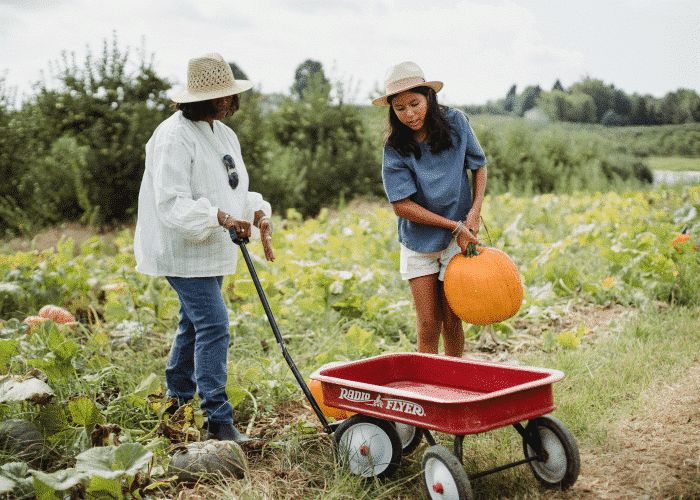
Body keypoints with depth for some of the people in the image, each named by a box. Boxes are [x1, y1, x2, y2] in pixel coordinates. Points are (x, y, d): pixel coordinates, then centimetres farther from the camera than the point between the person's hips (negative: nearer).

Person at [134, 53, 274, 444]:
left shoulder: (224, 134, 13)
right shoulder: (175, 137, -17)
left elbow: (234, 191, 19)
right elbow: (172, 203, -24)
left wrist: (258, 212, -1)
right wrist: (219, 216, -34)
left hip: (212, 249, 9)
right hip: (182, 250, -9)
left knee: (195, 324, 17)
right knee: (213, 324, -13)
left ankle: (177, 402, 32)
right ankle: (219, 420, -9)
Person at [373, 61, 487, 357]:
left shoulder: (455, 122, -10)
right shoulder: (395, 149, -15)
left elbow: (479, 165, 5)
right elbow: (402, 205, -16)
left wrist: (475, 211, -10)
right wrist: (455, 225, -17)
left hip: (457, 242, 1)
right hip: (418, 241, -1)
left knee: (451, 321, 5)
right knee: (428, 324, 0)